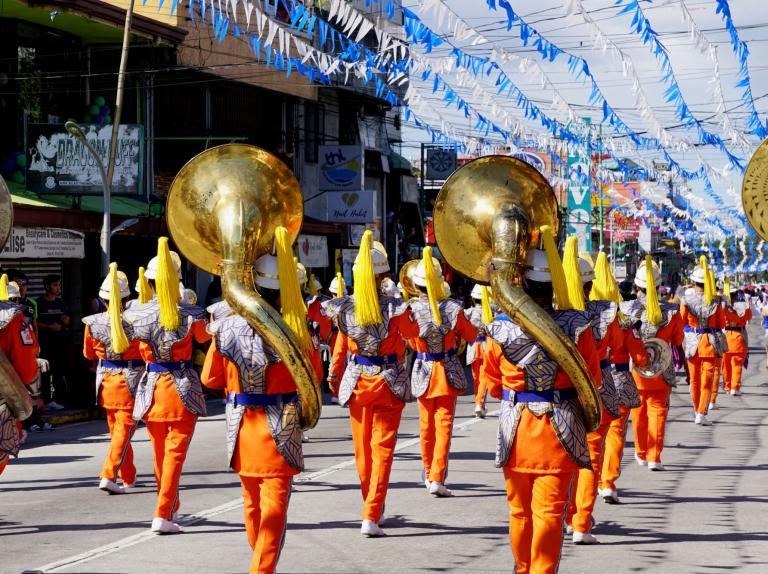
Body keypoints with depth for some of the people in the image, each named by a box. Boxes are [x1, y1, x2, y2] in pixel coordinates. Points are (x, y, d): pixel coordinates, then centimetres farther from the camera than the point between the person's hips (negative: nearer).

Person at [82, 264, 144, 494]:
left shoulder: (93, 323, -6)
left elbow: (88, 354, 9)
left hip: (106, 381, 4)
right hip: (130, 382, -4)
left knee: (116, 430, 18)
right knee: (124, 430, -1)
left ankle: (128, 477, 28)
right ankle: (109, 475, -15)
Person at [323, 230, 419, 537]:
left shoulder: (345, 308, -7)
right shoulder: (394, 308, -15)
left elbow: (341, 348, 3)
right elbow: (413, 332, 3)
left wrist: (334, 376, 17)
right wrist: (407, 313, 22)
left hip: (358, 382, 3)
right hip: (388, 384, -3)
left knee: (362, 448, 17)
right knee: (382, 449, 0)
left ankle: (372, 507, 33)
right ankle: (372, 517, -10)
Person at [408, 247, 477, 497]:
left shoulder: (412, 310, -11)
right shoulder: (453, 309, -11)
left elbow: (413, 344, 4)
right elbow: (472, 335, 5)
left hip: (423, 372, 1)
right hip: (448, 372, -1)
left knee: (426, 426, 14)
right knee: (444, 425, 0)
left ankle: (429, 475, 27)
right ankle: (437, 478, -10)